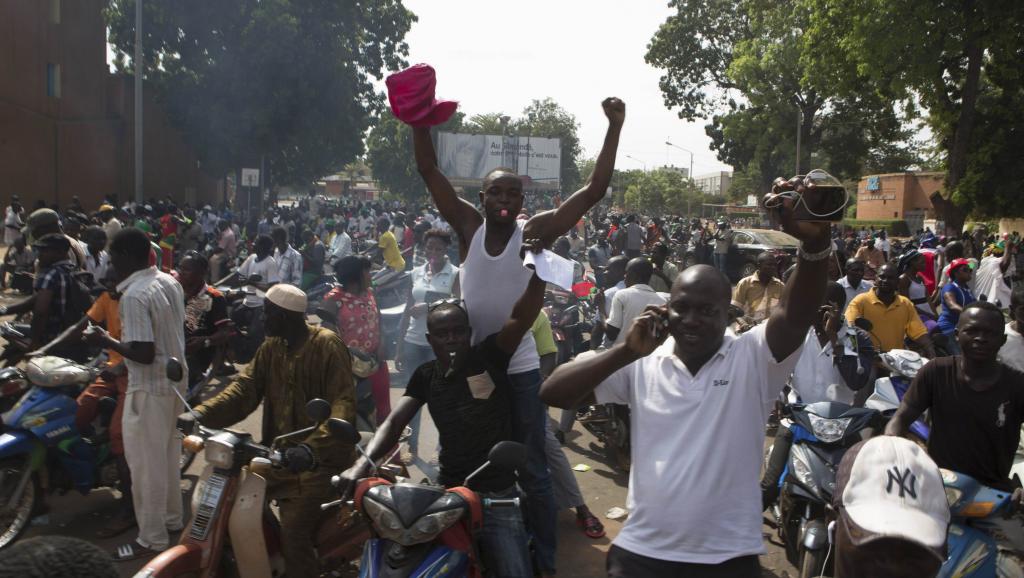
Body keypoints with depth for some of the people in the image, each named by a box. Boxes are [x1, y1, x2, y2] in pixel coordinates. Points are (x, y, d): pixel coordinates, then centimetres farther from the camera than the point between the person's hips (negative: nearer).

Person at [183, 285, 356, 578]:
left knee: (293, 532, -19)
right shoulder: (271, 346, 9)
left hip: (321, 456, -7)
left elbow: (343, 405, -26)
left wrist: (312, 447, -41)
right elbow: (245, 388, -1)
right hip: (280, 450, 8)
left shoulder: (327, 346, -15)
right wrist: (201, 414, -17)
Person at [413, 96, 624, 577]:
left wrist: (614, 127, -18)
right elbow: (429, 172, -7)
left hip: (519, 368, -2)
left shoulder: (535, 231, -9)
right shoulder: (468, 226, -5)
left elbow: (594, 190, -14)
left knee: (531, 471, 8)